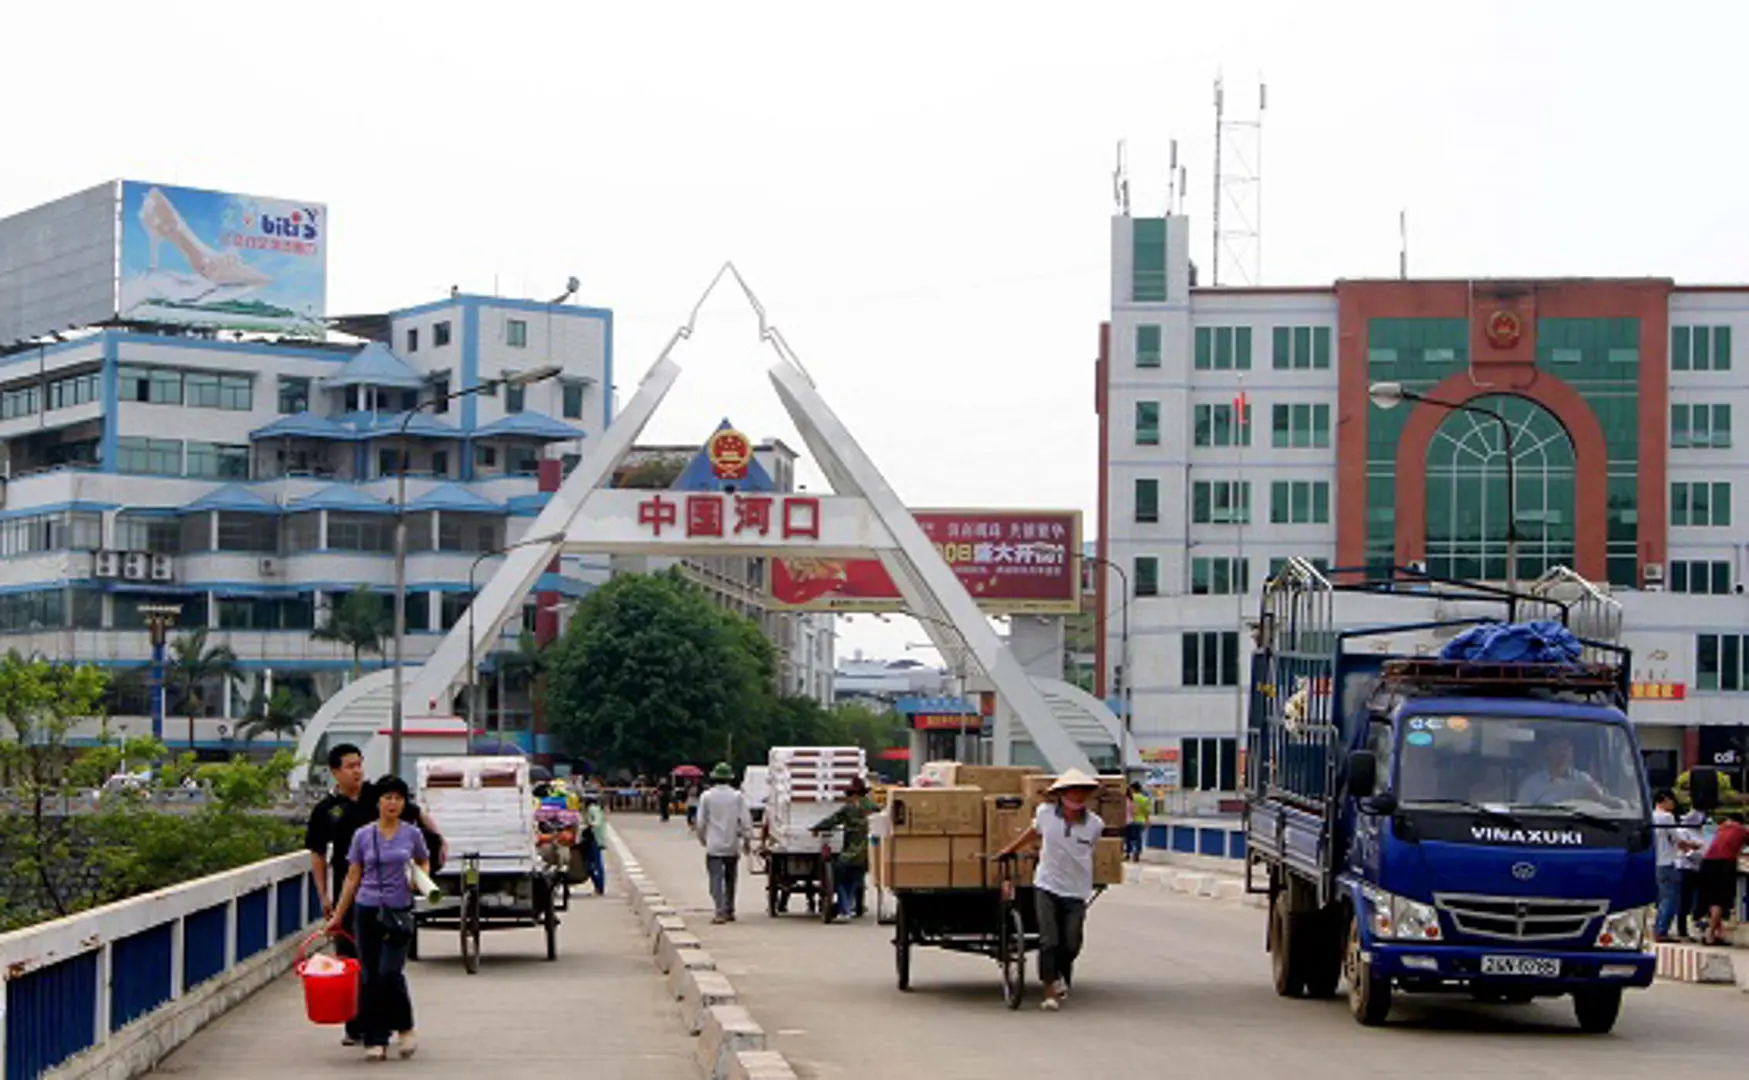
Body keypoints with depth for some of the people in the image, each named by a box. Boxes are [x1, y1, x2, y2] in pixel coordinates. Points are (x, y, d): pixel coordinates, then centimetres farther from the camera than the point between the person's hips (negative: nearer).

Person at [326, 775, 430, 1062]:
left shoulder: (412, 834, 3)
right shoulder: (363, 836, 3)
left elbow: (424, 863, 19)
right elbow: (352, 878, 8)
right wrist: (337, 916, 7)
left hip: (399, 912, -1)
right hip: (367, 911, 1)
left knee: (390, 973, -13)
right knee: (370, 977, 0)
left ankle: (405, 1028, 9)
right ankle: (375, 1041, 6)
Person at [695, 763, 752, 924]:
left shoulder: (706, 796, -4)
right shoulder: (737, 796, -3)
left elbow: (701, 822, 0)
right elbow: (745, 820, -4)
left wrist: (702, 838, 16)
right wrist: (746, 838, 7)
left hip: (714, 846, -2)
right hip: (732, 845, 2)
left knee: (716, 879, -5)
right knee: (730, 879, 16)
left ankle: (720, 911, -18)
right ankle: (729, 910, 22)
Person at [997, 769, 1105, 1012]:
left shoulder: (1095, 825, -5)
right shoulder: (1045, 813, -5)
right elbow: (1034, 832, 17)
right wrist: (1010, 850, 27)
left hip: (1076, 892, 1)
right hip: (1047, 886, -1)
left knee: (1071, 945, 2)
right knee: (1049, 942, -7)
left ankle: (1062, 979, 30)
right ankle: (1050, 991, 1)